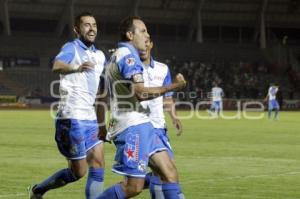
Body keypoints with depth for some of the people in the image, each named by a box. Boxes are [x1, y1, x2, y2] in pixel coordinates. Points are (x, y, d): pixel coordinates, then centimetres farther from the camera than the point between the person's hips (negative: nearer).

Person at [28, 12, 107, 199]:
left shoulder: (99, 55, 15)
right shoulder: (72, 48, -8)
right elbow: (57, 66, -31)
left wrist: (102, 123, 22)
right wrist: (76, 68, -51)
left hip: (90, 119, 7)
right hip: (72, 118, -7)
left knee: (98, 166, -3)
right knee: (78, 172, -3)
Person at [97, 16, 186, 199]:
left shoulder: (117, 56, 22)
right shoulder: (128, 54, -10)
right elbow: (140, 93, -19)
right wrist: (173, 87, -12)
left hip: (141, 126, 11)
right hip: (133, 127, -11)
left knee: (170, 173, 3)